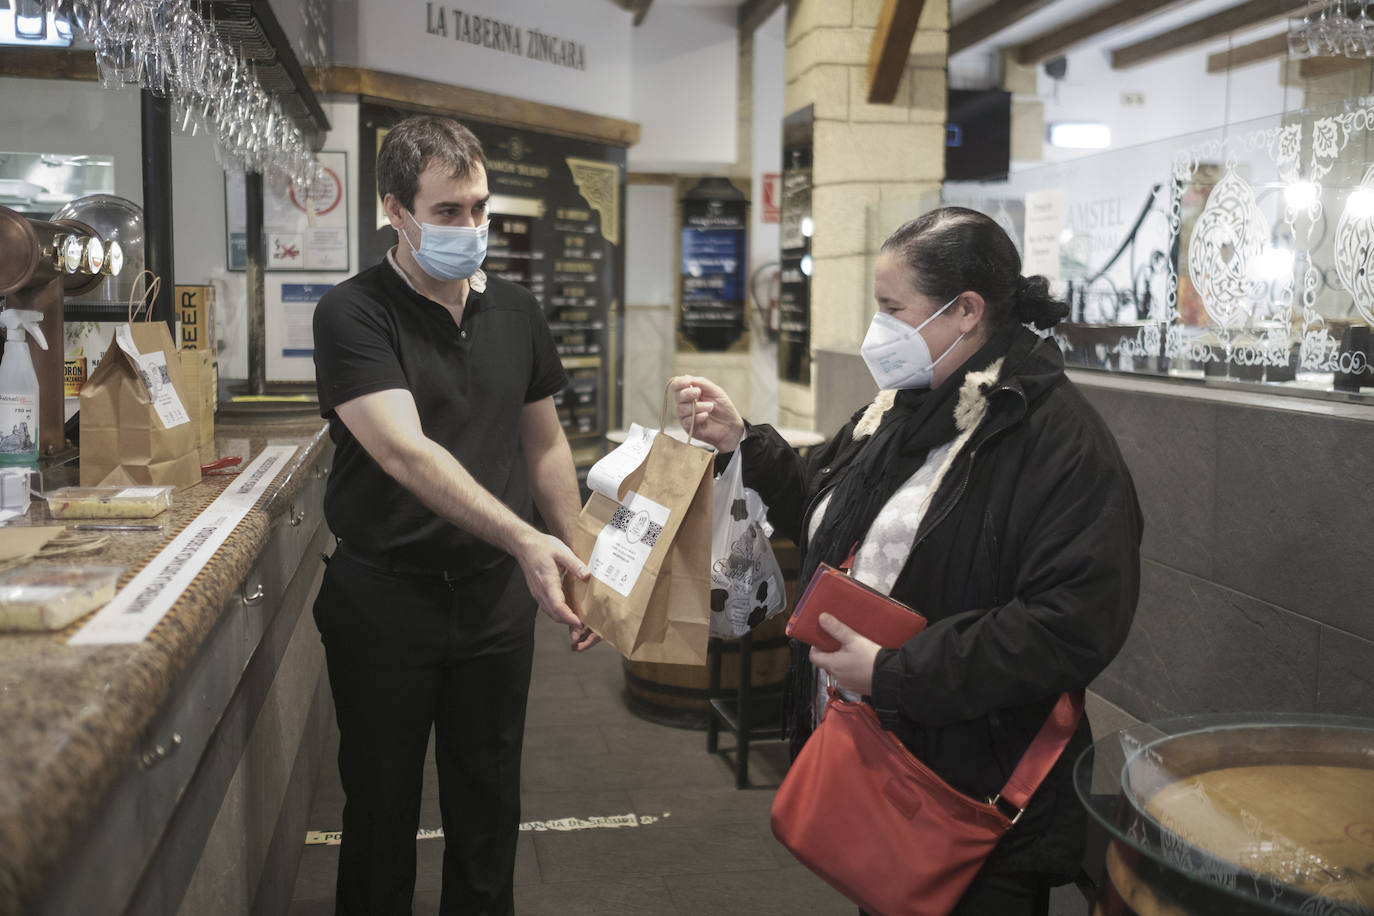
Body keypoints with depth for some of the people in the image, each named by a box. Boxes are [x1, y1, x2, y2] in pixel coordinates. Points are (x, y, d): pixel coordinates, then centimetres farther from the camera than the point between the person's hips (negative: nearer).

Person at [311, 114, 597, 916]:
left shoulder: (516, 310, 4)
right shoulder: (354, 314, -12)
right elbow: (405, 451, -25)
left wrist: (578, 561, 5)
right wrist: (522, 538, -36)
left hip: (496, 591, 4)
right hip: (385, 594, -4)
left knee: (489, 805, 16)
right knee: (382, 806, 13)